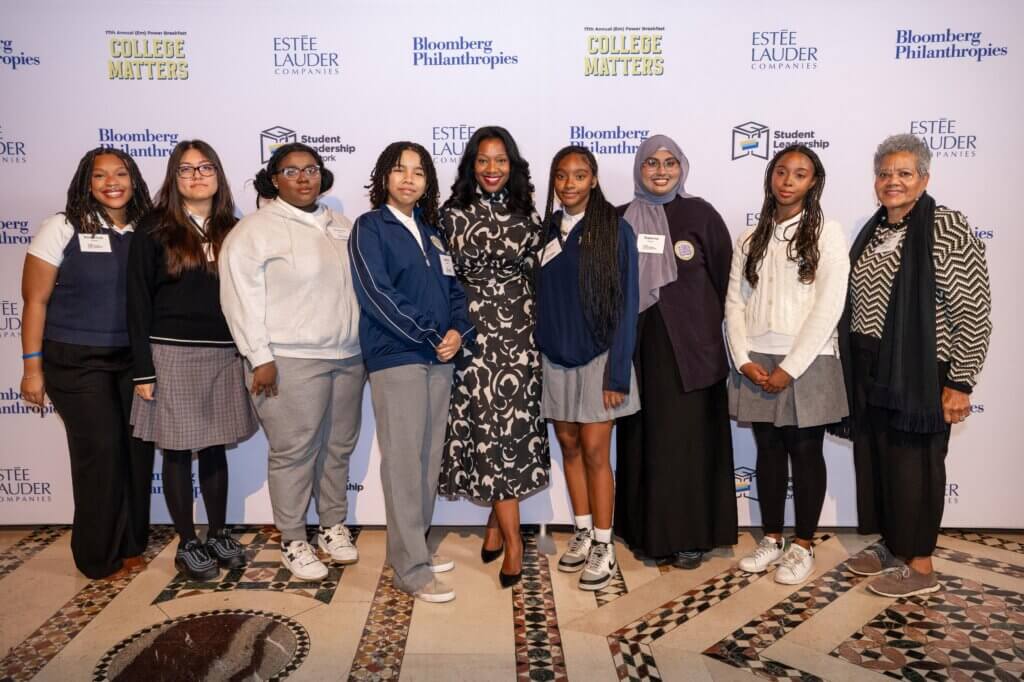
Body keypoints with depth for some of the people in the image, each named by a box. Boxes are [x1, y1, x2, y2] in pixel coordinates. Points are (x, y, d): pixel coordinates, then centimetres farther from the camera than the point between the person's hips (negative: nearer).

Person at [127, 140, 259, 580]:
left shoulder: (232, 230, 8)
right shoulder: (154, 230, -2)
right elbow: (138, 302, -5)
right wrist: (143, 369, -10)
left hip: (225, 355, 3)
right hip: (173, 354, -3)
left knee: (215, 447, 12)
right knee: (178, 450, 5)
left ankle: (218, 534, 26)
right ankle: (186, 544, 18)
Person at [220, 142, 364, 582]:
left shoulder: (340, 226, 14)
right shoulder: (256, 228, -5)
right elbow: (241, 295, -11)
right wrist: (260, 357, -15)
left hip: (348, 357, 6)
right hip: (291, 360, -6)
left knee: (339, 448, 13)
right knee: (294, 453, -1)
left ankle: (333, 526, 29)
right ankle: (293, 543, 15)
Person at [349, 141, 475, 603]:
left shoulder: (431, 231, 17)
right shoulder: (370, 227, 0)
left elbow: (453, 288, 14)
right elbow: (376, 293, -12)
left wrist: (458, 330, -6)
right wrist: (430, 336, -13)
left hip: (439, 358, 6)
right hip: (396, 358, -6)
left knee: (429, 457, 10)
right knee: (403, 461, -4)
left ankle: (414, 547, 23)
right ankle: (411, 570, 3)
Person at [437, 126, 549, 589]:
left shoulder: (527, 214, 7)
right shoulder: (453, 214, 2)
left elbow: (538, 273, 10)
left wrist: (542, 327, 6)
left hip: (519, 330, 2)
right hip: (472, 331, -1)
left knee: (510, 425, 3)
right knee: (488, 427, -3)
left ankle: (495, 523, 21)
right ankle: (512, 540, 6)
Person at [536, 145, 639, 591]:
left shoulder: (615, 229, -7)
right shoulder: (547, 229, 6)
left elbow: (626, 303, -9)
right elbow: (540, 296, 9)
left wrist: (618, 372, -13)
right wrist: (536, 351, 2)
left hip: (597, 357, -4)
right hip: (554, 357, 4)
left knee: (595, 452, 0)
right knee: (568, 446, 11)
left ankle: (604, 548, 13)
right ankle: (583, 534, 26)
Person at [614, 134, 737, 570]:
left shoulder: (700, 214, 0)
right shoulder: (621, 220, 8)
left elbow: (724, 275, 1)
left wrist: (703, 325, -1)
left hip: (691, 344, -2)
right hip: (640, 345, 3)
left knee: (687, 437, 2)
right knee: (644, 439, 7)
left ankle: (690, 536, 14)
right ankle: (649, 532, 19)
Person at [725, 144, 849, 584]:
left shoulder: (827, 233, -2)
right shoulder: (751, 239, 10)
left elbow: (829, 307, -9)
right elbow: (734, 302, 6)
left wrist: (790, 367, -14)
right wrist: (744, 359, -7)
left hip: (806, 363, -3)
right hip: (756, 364, 4)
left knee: (805, 453, 6)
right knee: (768, 452, 11)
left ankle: (803, 546, 20)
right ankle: (771, 539, 25)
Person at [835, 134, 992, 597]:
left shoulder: (946, 229, -12)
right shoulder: (873, 232, 11)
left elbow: (973, 312, -14)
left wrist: (959, 384, -15)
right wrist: (853, 370, 16)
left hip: (919, 375, -7)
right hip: (870, 373, 7)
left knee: (912, 466, 3)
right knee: (874, 462, 14)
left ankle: (919, 566, 19)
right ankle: (892, 546, 32)